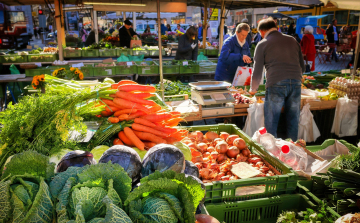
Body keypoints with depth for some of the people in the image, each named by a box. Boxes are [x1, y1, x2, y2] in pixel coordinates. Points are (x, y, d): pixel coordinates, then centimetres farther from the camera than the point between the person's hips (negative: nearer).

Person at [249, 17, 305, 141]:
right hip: (296, 83, 5)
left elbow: (257, 72, 6)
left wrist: (253, 89, 21)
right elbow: (302, 67, 22)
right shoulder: (292, 40, 19)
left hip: (276, 84, -4)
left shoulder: (262, 44, 7)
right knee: (293, 122, 14)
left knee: (271, 123, 7)